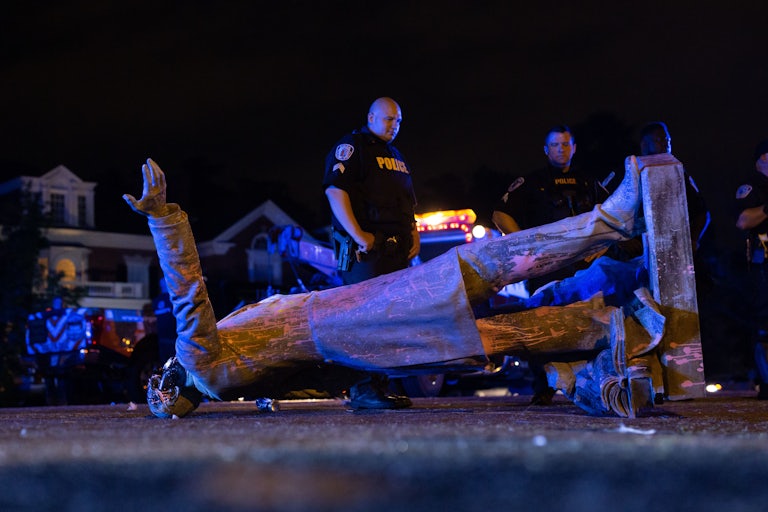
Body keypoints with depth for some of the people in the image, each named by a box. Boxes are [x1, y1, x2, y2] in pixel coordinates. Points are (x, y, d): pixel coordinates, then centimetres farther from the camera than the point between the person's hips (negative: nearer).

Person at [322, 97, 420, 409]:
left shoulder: (396, 155, 26)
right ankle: (363, 389, -11)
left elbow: (408, 201, 31)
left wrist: (414, 233, 13)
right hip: (367, 248, -8)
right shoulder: (351, 147, -2)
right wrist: (358, 235, -19)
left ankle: (381, 386, 10)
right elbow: (335, 190, -13)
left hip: (396, 250, 9)